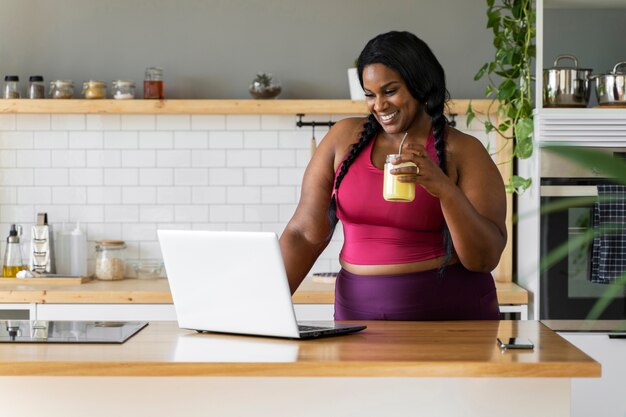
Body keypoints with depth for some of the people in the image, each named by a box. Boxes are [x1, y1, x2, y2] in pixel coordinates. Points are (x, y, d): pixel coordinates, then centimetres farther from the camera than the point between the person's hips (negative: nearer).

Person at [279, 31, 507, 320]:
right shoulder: (345, 138, 7)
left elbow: (486, 259, -7)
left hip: (450, 315, -2)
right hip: (358, 314, 2)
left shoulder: (464, 152, -1)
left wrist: (444, 188, -20)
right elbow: (305, 234, 6)